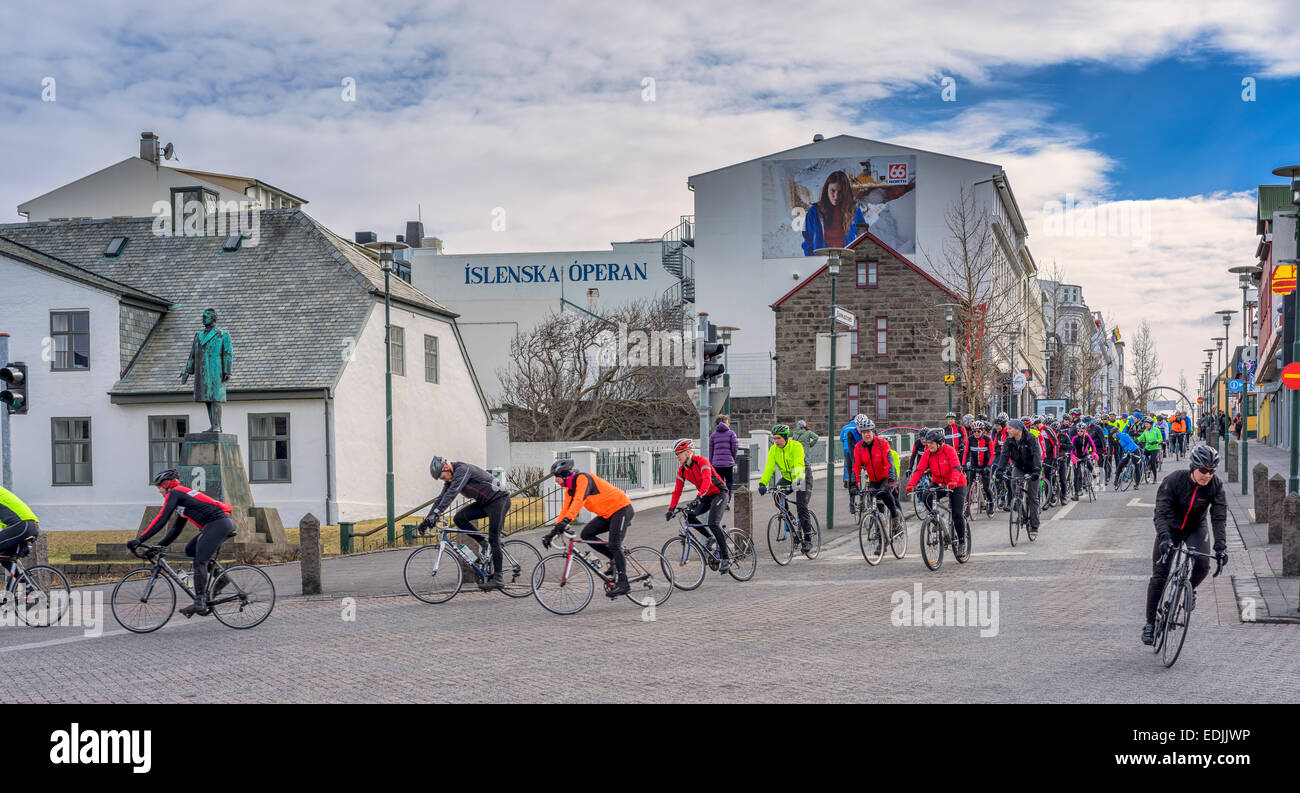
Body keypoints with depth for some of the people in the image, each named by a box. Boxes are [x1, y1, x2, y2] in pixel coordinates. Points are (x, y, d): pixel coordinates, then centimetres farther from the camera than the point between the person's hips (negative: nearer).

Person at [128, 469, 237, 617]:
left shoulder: (174, 493, 2)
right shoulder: (183, 497, 30)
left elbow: (161, 520, -7)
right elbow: (175, 530, 32)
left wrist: (139, 540, -7)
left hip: (219, 523, -9)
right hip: (225, 523, 9)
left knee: (199, 560, -12)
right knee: (191, 550, 16)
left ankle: (200, 603, -18)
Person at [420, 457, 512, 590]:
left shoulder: (462, 469, -21)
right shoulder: (451, 478, 7)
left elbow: (452, 493, -33)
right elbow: (441, 498, 10)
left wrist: (436, 513, -40)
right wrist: (427, 519, 2)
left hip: (499, 500, -9)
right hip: (484, 502, 9)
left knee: (494, 539, -11)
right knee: (459, 518, -6)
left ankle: (497, 578, -7)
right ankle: (483, 545, 5)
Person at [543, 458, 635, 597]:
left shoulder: (582, 478, -21)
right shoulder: (569, 489, 8)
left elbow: (579, 501, -36)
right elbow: (565, 510, 9)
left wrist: (566, 521, -47)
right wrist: (553, 532, 1)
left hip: (621, 508, -9)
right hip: (607, 514, 9)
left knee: (613, 545, -18)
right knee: (586, 534, -5)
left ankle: (623, 583, -15)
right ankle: (616, 559, 4)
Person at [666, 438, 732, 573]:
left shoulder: (701, 461, -21)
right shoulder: (682, 471, 1)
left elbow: (707, 480, -36)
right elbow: (677, 491, 3)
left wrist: (698, 497, -49)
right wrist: (671, 509, -7)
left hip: (719, 494, -7)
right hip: (706, 497, 7)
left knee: (713, 524, -22)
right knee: (689, 515, -16)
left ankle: (726, 559, -14)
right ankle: (711, 538, 4)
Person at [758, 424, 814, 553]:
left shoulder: (796, 446, -21)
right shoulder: (773, 449, -7)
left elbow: (799, 465, -34)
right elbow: (769, 467, -16)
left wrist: (798, 480, -50)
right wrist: (762, 483, -31)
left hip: (801, 479, -5)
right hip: (787, 478, 5)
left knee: (801, 506, -16)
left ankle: (808, 539, -8)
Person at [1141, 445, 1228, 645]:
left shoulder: (1215, 486, -19)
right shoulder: (1174, 480, -26)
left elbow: (1219, 518, -21)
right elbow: (1161, 512, -30)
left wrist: (1221, 547, -32)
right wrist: (1164, 537, -45)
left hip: (1195, 529, 1)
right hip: (1170, 529, -1)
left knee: (1203, 564, -26)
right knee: (1159, 575, -5)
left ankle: (1191, 589, 9)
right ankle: (1150, 623, 6)